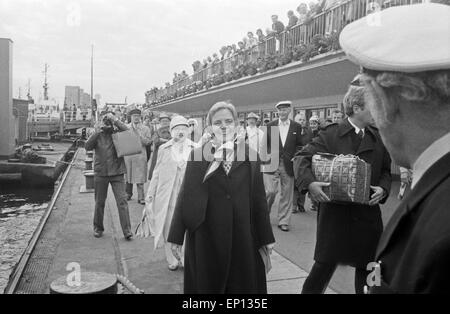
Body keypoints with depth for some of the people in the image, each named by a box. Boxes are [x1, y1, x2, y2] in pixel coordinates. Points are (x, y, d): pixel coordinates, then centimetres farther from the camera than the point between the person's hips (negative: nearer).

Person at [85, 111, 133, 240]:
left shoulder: (117, 133, 2)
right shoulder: (97, 135, 6)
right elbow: (87, 147, -10)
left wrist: (115, 120, -21)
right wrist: (97, 132, -19)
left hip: (117, 172, -1)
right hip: (100, 172, 2)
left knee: (122, 201, -7)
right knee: (99, 203, 11)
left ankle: (127, 231, -4)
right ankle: (98, 228, 28)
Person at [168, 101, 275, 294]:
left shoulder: (251, 157, 1)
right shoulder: (197, 156, -2)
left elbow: (259, 200, 3)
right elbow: (185, 197, -2)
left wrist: (266, 238, 6)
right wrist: (176, 237, -4)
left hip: (242, 236, 1)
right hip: (205, 237, -1)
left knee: (244, 285, 11)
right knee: (207, 285, 12)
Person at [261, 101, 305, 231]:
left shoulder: (297, 127, 6)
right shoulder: (270, 125, 6)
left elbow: (300, 146, 8)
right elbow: (264, 145, 7)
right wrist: (266, 159, -4)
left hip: (288, 165, 1)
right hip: (272, 163, -1)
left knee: (287, 194, 5)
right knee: (271, 191, -7)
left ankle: (283, 222, 17)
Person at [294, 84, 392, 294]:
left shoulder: (378, 139, 8)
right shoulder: (331, 135, -5)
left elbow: (386, 171, 15)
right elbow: (302, 158, -9)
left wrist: (383, 188, -5)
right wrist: (309, 183, -25)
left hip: (367, 212, 4)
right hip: (335, 212, -4)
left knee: (367, 265, 13)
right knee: (325, 264, 3)